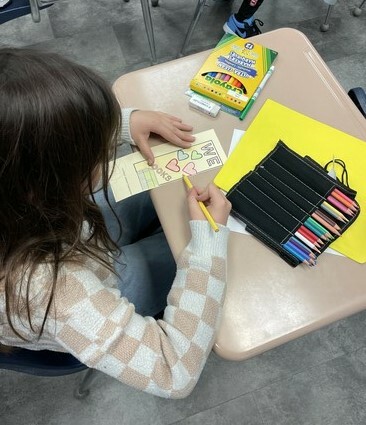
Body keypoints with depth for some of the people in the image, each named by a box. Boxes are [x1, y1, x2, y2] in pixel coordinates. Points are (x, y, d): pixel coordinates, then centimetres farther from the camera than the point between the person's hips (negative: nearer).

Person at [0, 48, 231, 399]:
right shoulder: (42, 285, -48)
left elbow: (58, 124, -7)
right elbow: (175, 374, -42)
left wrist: (126, 121, -20)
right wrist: (207, 237, -38)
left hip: (74, 237, 5)